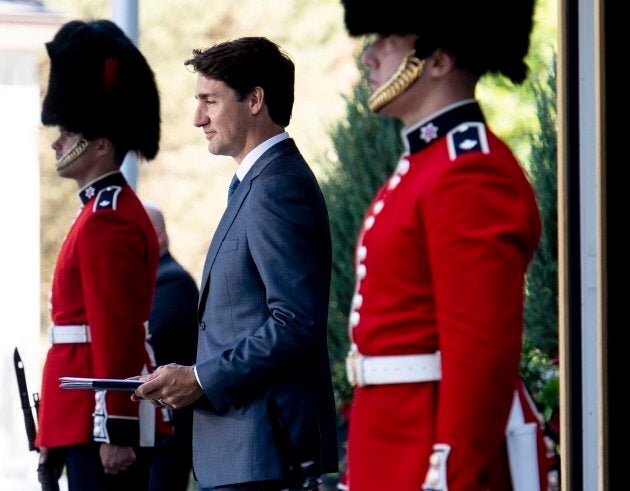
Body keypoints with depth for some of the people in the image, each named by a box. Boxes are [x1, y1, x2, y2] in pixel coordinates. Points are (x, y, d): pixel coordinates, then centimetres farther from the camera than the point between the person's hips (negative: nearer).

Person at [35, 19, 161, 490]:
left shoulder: (106, 222, -14)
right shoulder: (111, 210, 18)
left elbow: (117, 336, -20)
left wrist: (114, 433, -22)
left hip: (103, 420, -10)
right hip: (85, 418, 10)